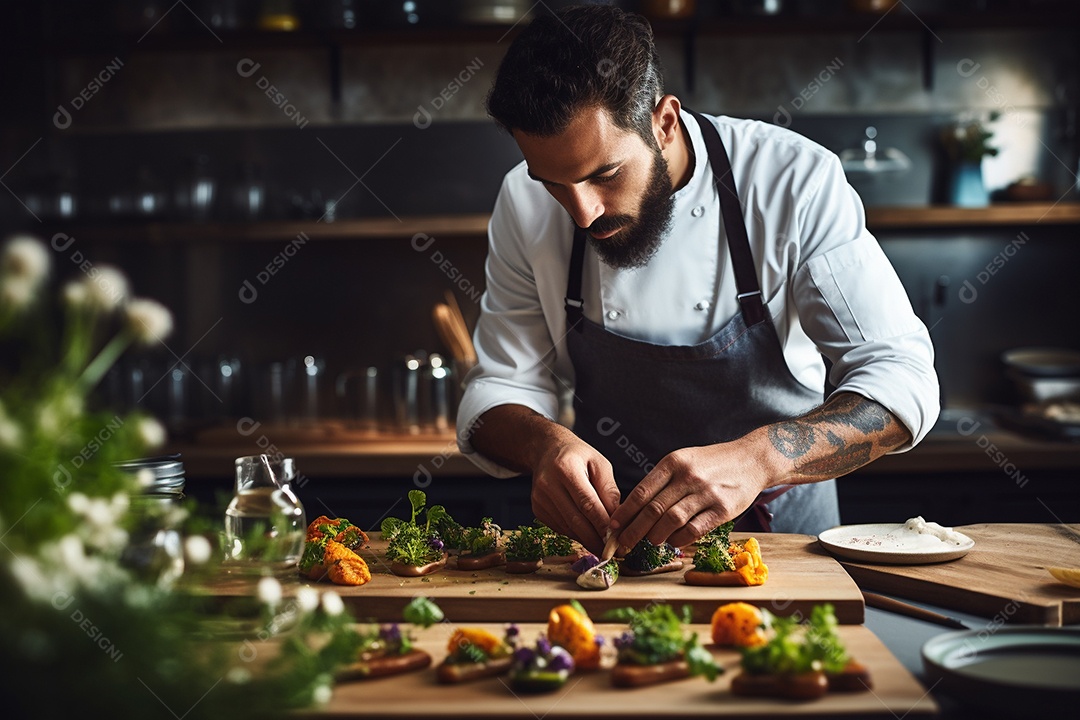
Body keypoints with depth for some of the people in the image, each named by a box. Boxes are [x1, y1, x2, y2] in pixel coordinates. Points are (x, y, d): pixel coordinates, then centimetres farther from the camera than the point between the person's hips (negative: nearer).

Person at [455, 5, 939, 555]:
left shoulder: (795, 182, -17)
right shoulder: (526, 206, -9)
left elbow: (902, 378, -20)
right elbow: (501, 388, -2)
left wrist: (756, 459, -38)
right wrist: (546, 443, -26)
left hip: (780, 530, -1)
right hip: (607, 536, 1)